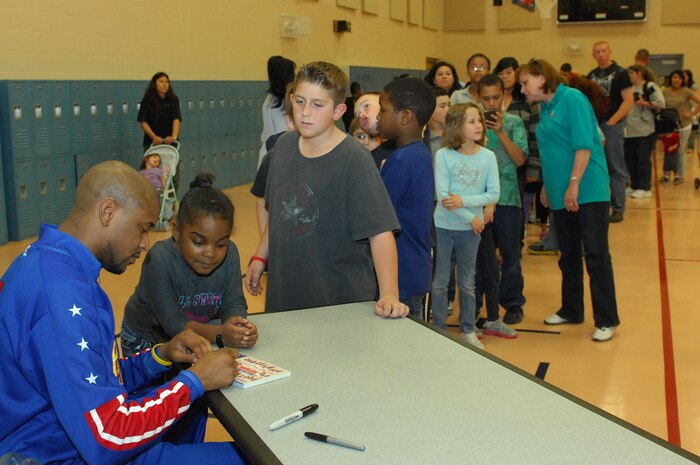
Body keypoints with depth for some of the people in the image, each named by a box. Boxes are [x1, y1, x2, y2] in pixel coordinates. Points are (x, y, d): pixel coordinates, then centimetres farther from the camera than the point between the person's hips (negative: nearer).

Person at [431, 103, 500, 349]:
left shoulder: (488, 157, -5)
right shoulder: (443, 155, -11)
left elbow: (493, 195, -7)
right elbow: (442, 195, -15)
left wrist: (463, 201, -19)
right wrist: (470, 218, -15)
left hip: (471, 228, 2)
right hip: (443, 226, -2)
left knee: (467, 282, 15)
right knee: (440, 282, 7)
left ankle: (468, 330, 28)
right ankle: (439, 330, 21)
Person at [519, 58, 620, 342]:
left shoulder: (572, 99, -11)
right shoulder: (545, 109, 12)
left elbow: (584, 146, -18)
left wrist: (574, 185, -21)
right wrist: (547, 186, 16)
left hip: (588, 191, -8)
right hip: (561, 195, 8)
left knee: (596, 254, -4)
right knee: (568, 254, 15)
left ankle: (607, 320, 4)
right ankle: (571, 311, 28)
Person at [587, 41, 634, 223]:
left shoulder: (620, 73, -4)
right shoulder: (591, 75, 12)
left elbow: (628, 101, -10)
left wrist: (612, 121, -15)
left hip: (613, 125, -5)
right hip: (594, 125, 6)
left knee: (616, 168, -2)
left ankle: (618, 209, 2)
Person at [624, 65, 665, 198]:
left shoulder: (651, 86, -5)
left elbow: (661, 104, -11)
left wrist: (644, 103, -20)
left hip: (644, 131, -7)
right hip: (629, 131, 7)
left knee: (643, 159, -3)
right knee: (630, 159, 9)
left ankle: (645, 188, 3)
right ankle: (634, 186, 19)